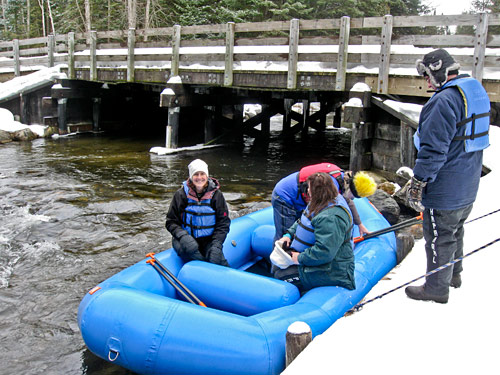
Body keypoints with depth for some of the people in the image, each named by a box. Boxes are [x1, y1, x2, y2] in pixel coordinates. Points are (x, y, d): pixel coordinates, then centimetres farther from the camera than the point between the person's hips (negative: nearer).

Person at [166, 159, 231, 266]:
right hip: (186, 238, 0)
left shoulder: (216, 194, 0)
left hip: (208, 239, 0)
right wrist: (182, 235, -21)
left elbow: (223, 223, 1)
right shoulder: (181, 194, -3)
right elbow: (171, 222, 0)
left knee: (217, 261, -28)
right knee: (187, 248, -35)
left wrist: (217, 245, -14)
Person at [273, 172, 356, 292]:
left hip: (328, 271, -11)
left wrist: (301, 258, -22)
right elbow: (301, 222, 19)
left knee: (280, 278, -14)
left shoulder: (330, 218, -31)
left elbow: (324, 252, -35)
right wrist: (289, 235, 3)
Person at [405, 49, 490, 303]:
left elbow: (433, 149, -26)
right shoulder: (476, 92, 9)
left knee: (439, 237, 5)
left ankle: (437, 288, 19)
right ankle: (453, 274, 42)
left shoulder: (445, 100, -23)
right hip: (468, 185, 10)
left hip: (445, 187, -10)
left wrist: (417, 183, -18)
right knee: (455, 231, 25)